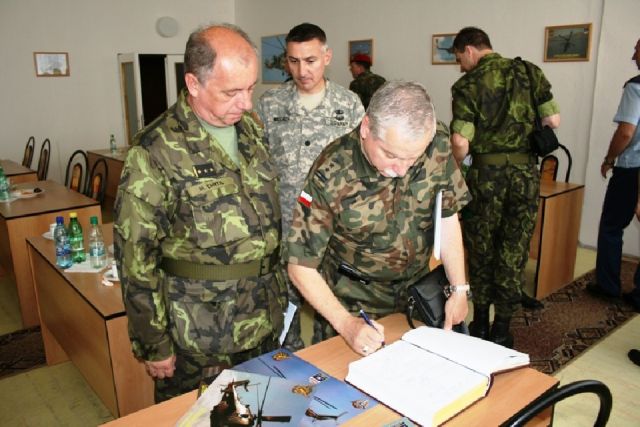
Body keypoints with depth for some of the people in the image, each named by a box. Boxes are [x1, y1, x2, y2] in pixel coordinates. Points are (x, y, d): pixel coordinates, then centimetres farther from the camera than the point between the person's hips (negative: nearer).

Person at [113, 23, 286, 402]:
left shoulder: (253, 129, 2)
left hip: (266, 319, 6)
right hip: (199, 333, -5)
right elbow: (136, 254, -14)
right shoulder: (156, 152, -17)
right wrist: (153, 344, -9)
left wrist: (280, 290, 13)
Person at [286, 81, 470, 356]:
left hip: (418, 292, 4)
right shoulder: (330, 175, -28)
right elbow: (301, 266, -21)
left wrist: (459, 289, -4)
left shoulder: (438, 151, -18)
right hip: (352, 302, -3)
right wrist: (345, 323, -30)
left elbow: (447, 220, -2)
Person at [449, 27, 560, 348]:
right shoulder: (529, 72, 6)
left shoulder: (468, 85, -6)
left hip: (486, 173, -2)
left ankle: (480, 324, 25)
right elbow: (553, 121, 5)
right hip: (525, 172, 3)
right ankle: (500, 331, 18)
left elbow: (460, 143, -15)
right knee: (513, 252, 9)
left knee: (480, 249, 14)